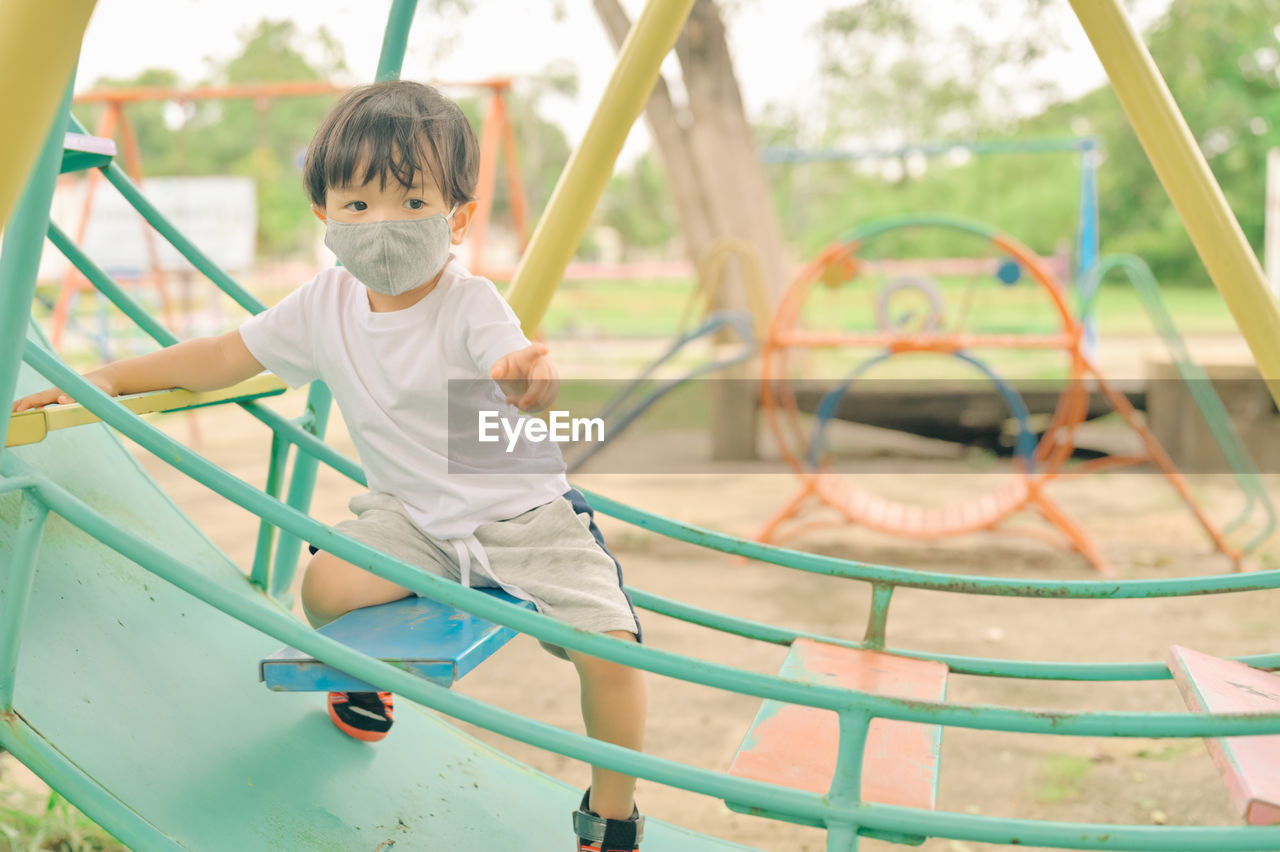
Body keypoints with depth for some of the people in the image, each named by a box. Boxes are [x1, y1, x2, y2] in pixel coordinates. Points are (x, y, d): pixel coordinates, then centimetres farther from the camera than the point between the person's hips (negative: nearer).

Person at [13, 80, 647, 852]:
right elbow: (228, 357, 7)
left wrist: (536, 379, -62)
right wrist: (110, 378, 3)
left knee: (609, 644, -19)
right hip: (410, 513, 4)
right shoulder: (325, 305, -4)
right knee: (325, 585, -22)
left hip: (522, 512, -4)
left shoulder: (472, 306, -20)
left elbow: (532, 393, -37)